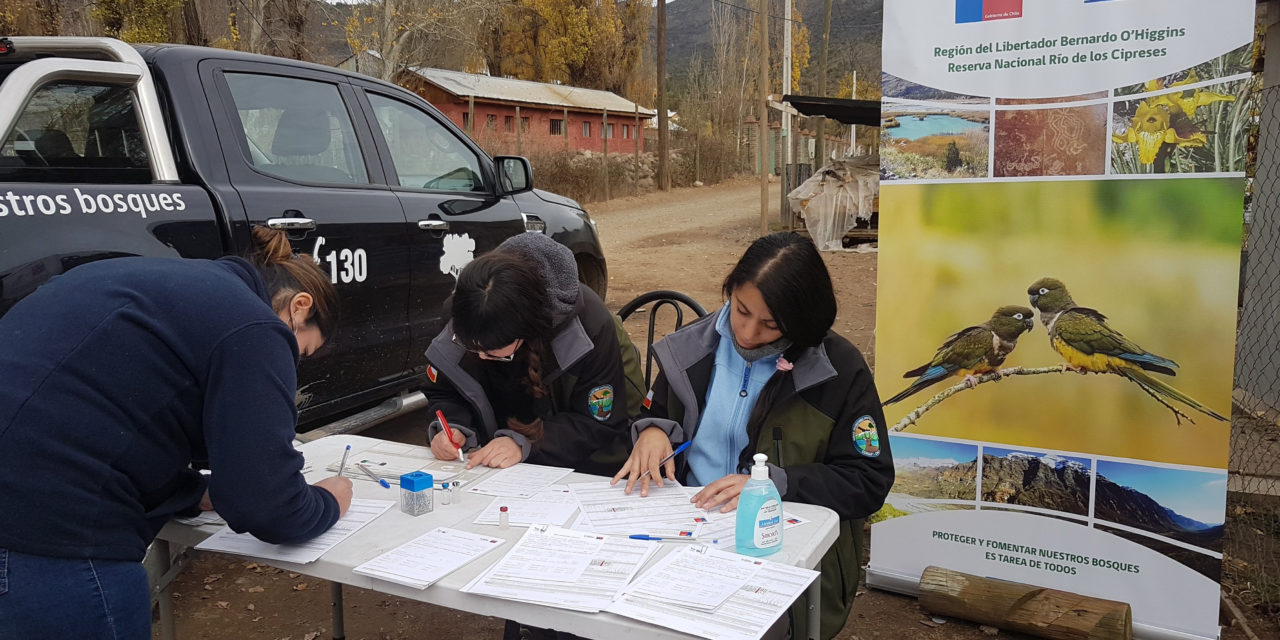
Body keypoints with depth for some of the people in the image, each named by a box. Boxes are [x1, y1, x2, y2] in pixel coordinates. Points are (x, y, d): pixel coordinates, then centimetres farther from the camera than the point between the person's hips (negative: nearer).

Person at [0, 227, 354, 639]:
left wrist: (205, 493, 17)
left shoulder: (183, 285, 17)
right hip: (52, 537, -9)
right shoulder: (253, 330, -9)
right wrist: (329, 504, 9)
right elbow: (267, 508, -12)